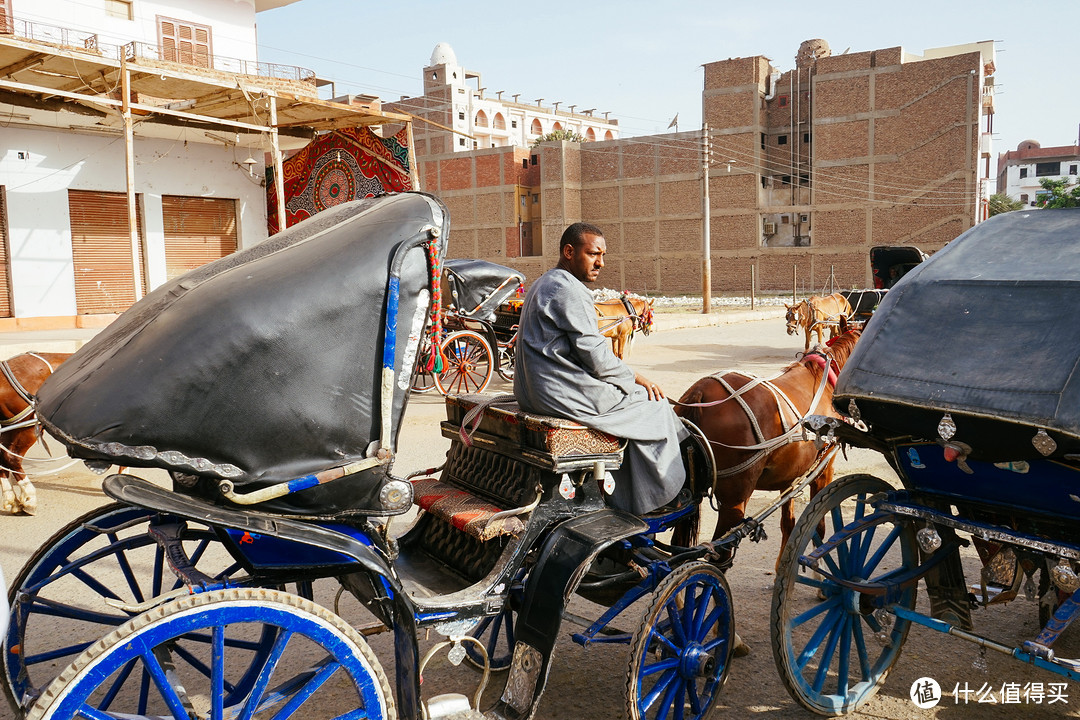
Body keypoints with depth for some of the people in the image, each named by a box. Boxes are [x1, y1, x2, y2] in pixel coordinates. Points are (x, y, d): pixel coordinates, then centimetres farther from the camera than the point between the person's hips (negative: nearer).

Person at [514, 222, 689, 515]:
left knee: (633, 392, 22)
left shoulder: (544, 285, 18)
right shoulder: (568, 289, -17)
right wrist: (637, 378, -4)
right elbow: (595, 355, -19)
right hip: (564, 395, -10)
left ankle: (625, 501, 24)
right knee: (653, 405, 3)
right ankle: (663, 498, 16)